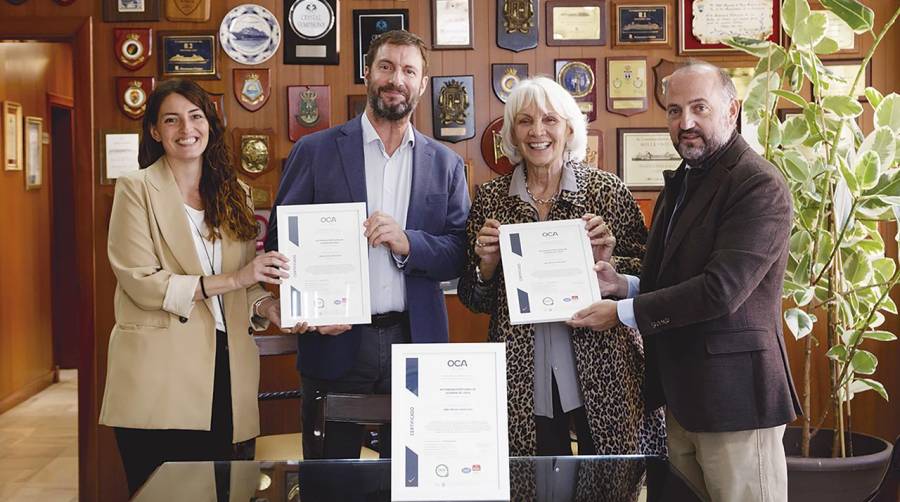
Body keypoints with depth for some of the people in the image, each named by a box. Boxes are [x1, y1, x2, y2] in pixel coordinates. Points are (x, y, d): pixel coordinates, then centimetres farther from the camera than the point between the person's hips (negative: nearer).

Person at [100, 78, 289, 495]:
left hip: (223, 365, 4)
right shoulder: (137, 190, 0)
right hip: (160, 378, -4)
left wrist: (267, 309, -8)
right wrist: (232, 280, -16)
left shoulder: (235, 193, 15)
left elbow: (248, 284, 14)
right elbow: (140, 282, -10)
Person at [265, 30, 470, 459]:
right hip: (334, 342, -1)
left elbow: (461, 254, 4)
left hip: (414, 343, 2)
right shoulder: (315, 151, 2)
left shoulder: (446, 164, 8)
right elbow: (280, 239, 2)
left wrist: (408, 243, -15)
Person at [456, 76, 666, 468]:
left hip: (601, 375, -1)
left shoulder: (608, 190, -1)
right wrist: (486, 263, -10)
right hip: (522, 376, 1)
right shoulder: (490, 198, 4)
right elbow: (474, 301, 8)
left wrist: (607, 260, -15)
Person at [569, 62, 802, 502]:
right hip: (681, 397, 8)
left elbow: (721, 289, -22)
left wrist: (622, 312, -15)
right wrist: (623, 284, 0)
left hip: (733, 397, -8)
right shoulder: (681, 181, 15)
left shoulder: (759, 185, -14)